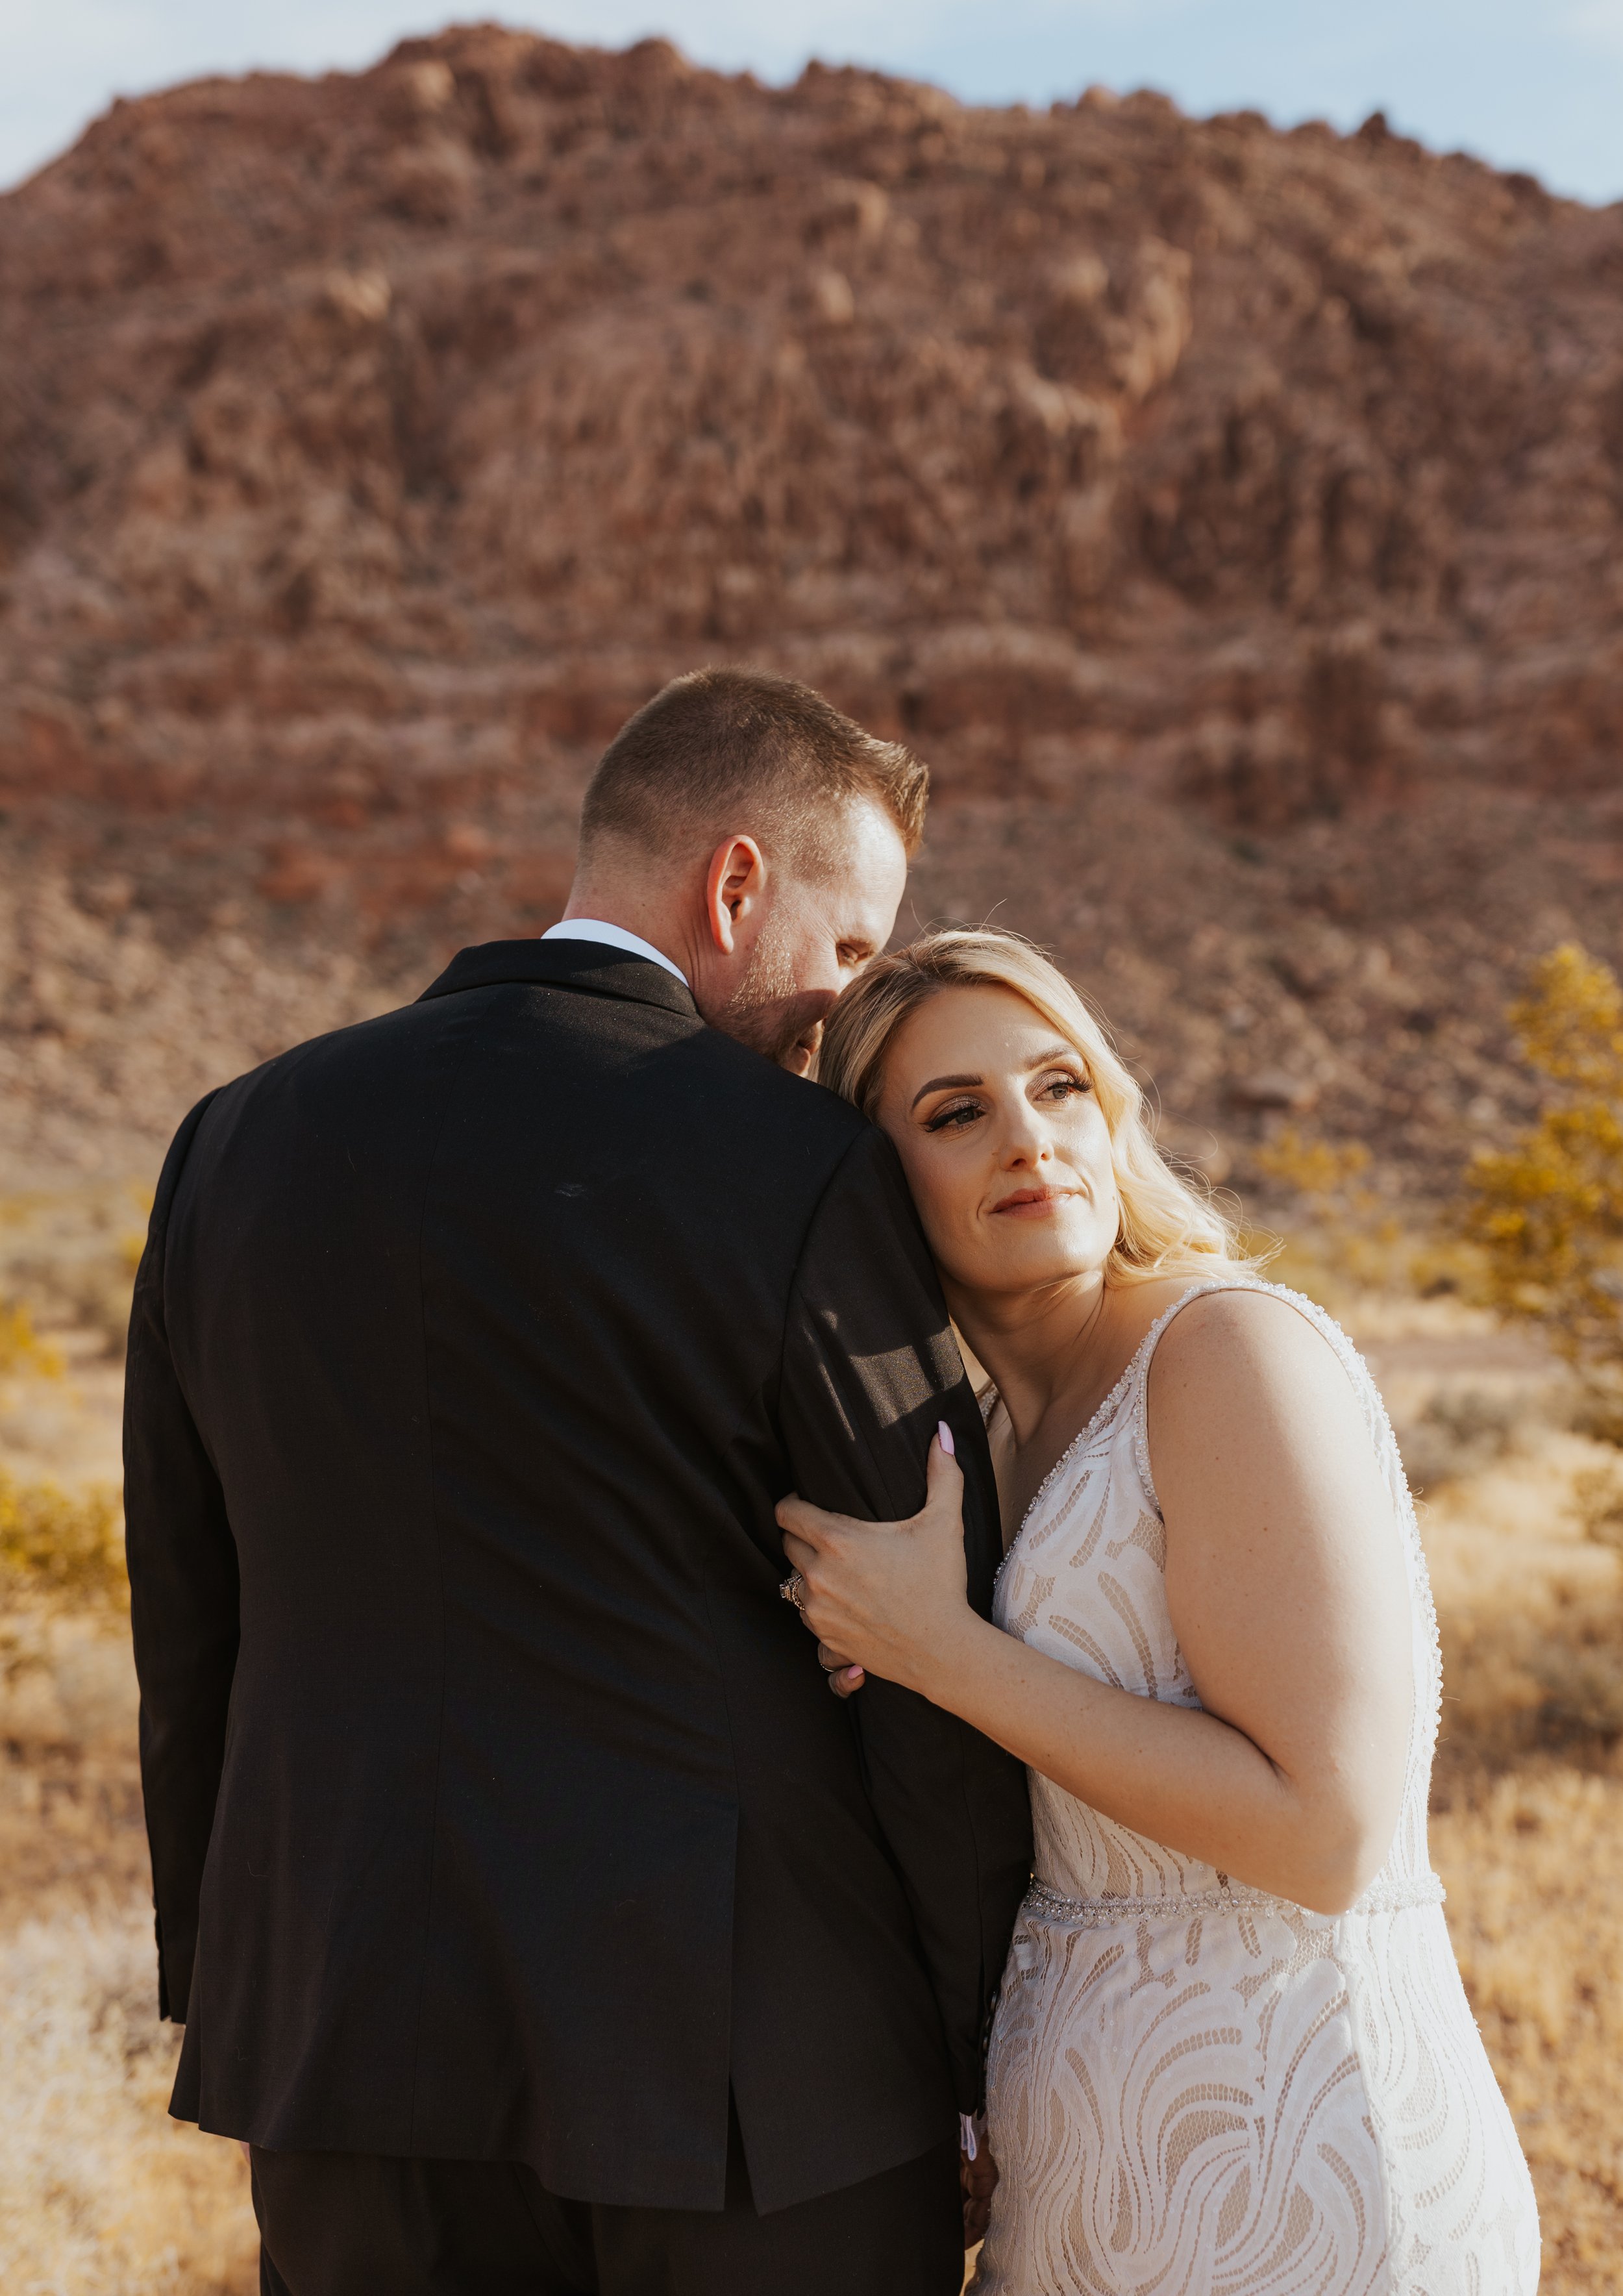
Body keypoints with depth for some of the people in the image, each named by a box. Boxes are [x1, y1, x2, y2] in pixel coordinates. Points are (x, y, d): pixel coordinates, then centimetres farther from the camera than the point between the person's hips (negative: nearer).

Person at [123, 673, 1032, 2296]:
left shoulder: (237, 1145, 3)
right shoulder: (804, 1181, -12)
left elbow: (187, 1637, 9)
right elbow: (935, 1672, -9)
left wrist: (225, 1990, 18)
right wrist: (1008, 2066, 3)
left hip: (353, 2050, 5)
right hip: (745, 2057, -4)